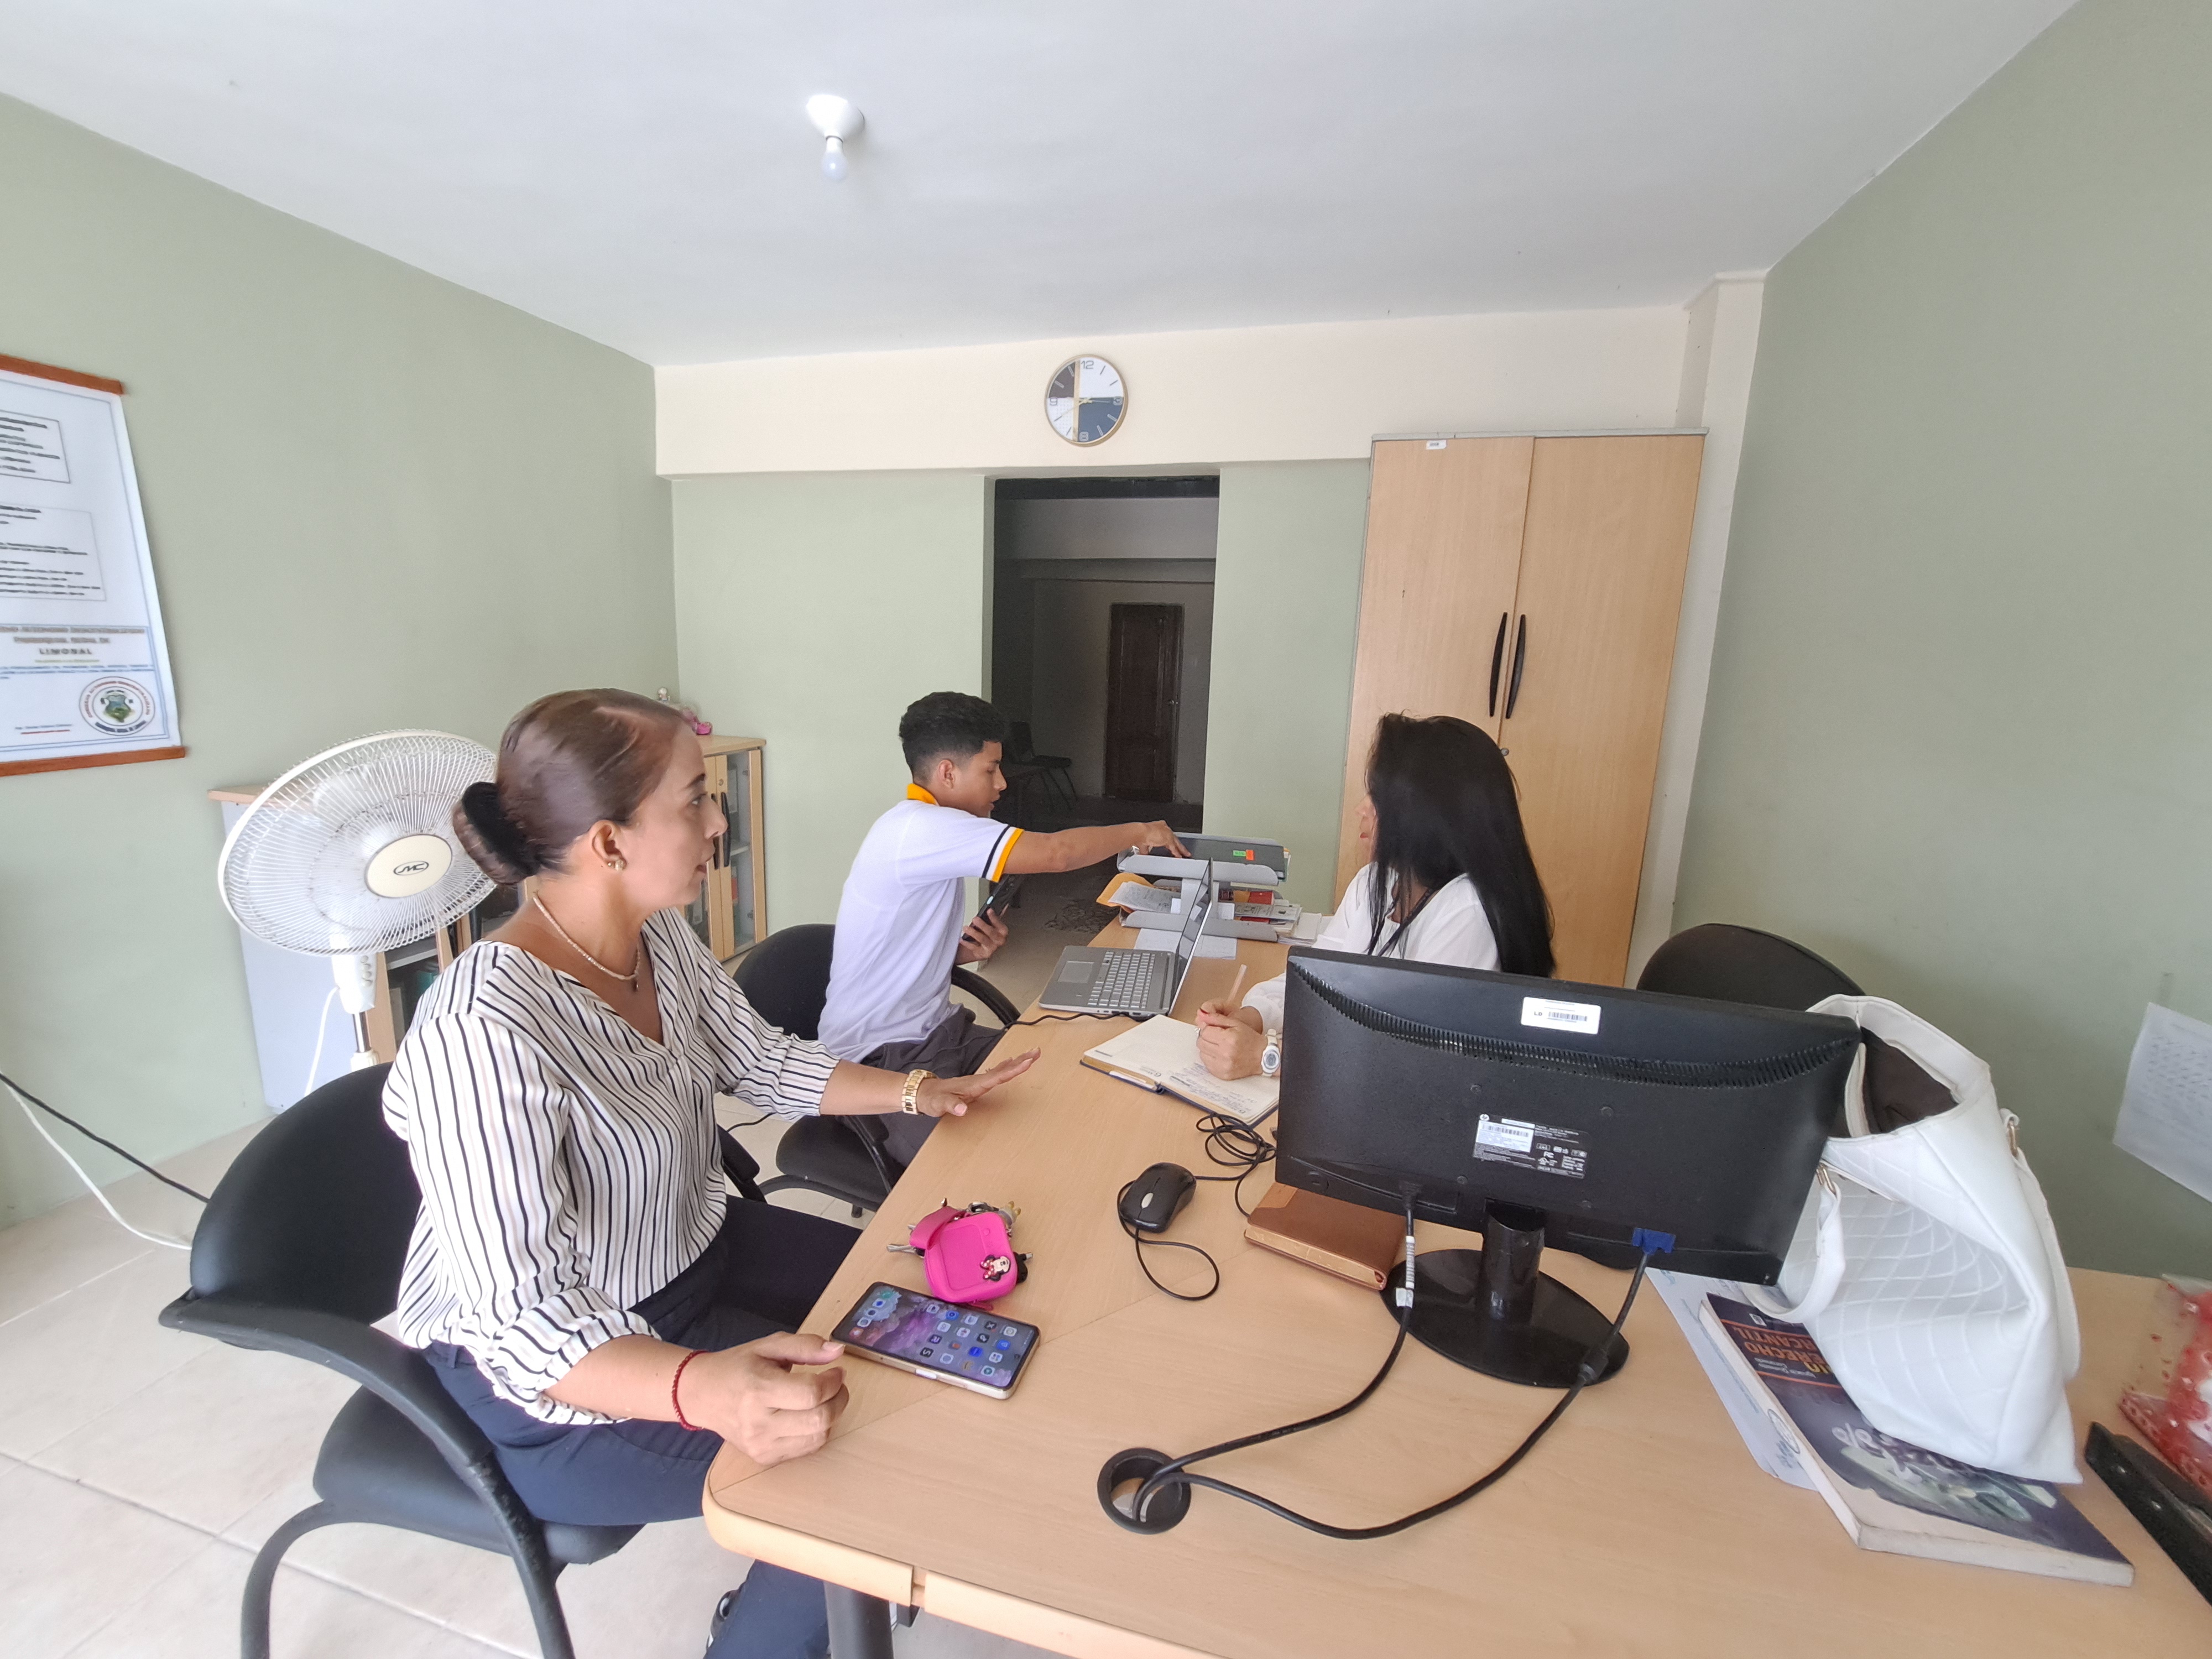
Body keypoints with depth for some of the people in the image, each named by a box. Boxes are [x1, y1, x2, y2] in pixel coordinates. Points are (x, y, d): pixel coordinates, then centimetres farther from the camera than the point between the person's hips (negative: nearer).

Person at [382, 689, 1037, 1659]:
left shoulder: (659, 935, -9)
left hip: (695, 1249, 8)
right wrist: (703, 1388, -48)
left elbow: (759, 1061, 5)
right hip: (553, 1364, -7)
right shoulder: (482, 1033, -34)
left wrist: (917, 1093, 1)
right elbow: (523, 1322, -32)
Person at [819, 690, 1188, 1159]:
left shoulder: (929, 834, 10)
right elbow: (1056, 853, -28)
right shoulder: (917, 827, -23)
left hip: (933, 1032, 9)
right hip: (883, 1062, -9)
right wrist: (1138, 832, -11)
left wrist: (968, 951, -3)